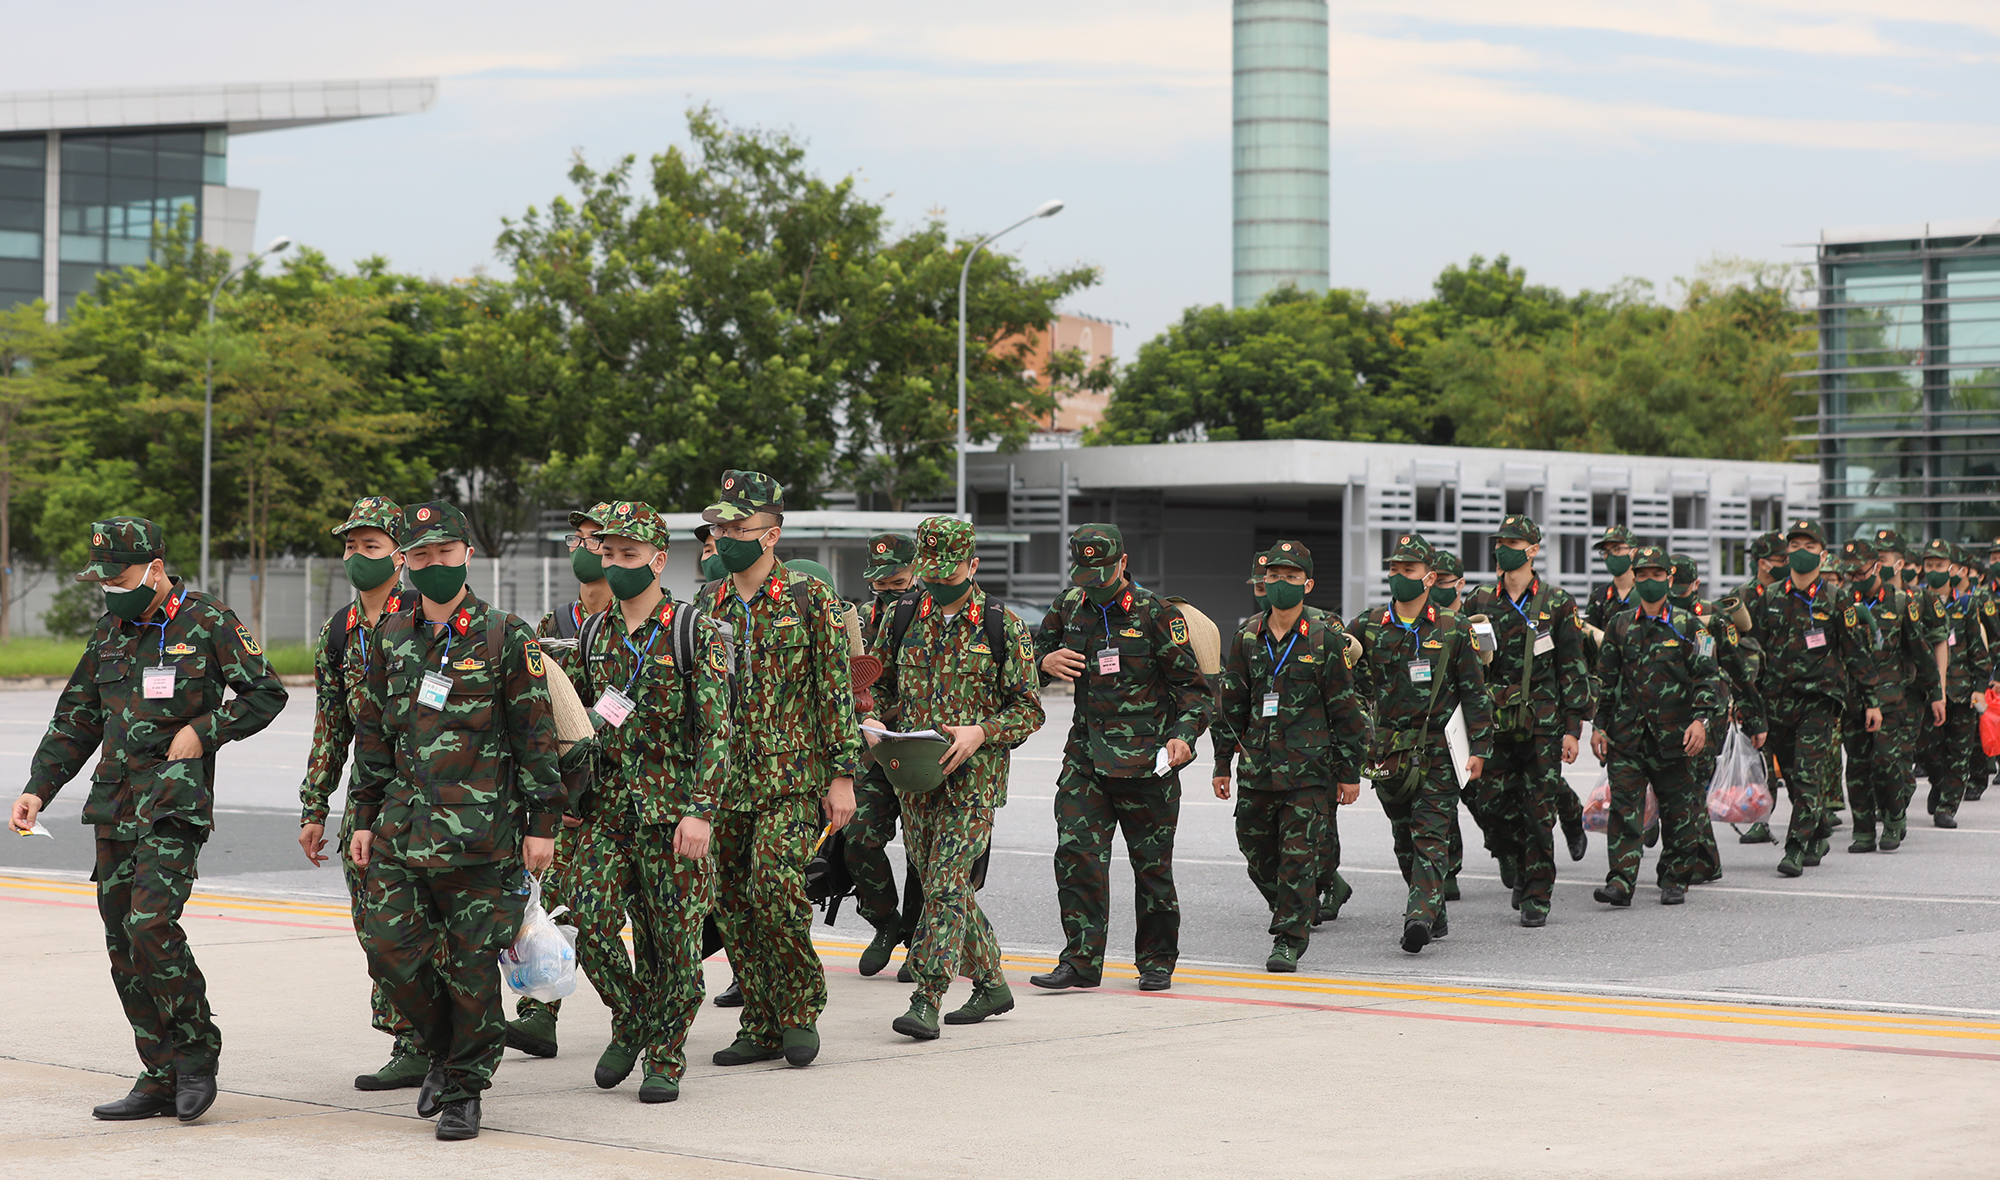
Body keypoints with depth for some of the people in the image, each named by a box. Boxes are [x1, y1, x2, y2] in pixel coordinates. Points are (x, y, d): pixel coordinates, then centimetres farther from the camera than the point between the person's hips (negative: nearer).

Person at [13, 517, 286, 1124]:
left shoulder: (208, 622, -5)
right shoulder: (110, 631, 14)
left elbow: (266, 693, -2)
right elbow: (76, 720, 19)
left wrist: (203, 730, -12)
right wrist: (37, 789, 11)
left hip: (175, 806, -7)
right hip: (114, 809, 7)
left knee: (151, 925, -20)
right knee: (124, 946, 5)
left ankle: (197, 1053, -2)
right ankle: (162, 1080, 12)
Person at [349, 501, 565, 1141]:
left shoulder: (506, 638, -3)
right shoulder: (391, 638, 11)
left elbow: (537, 736, -3)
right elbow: (372, 733, 18)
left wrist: (541, 824, -6)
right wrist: (365, 818, 14)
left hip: (479, 831, -5)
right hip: (403, 828, 5)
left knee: (471, 964, -1)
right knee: (389, 949, 0)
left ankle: (464, 1090, 12)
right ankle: (444, 1047, 24)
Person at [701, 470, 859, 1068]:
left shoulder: (810, 600, -3)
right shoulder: (710, 606, 12)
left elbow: (838, 690, -4)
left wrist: (842, 774, -9)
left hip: (791, 777, -6)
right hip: (722, 782, 6)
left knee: (773, 887, -19)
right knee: (733, 902, 4)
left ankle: (800, 1011, -2)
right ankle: (761, 1026, 14)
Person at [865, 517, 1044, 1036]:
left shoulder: (1002, 628, -3)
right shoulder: (903, 618, 8)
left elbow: (1029, 708, -1)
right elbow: (877, 685, 18)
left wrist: (981, 732, -17)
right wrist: (877, 726, -3)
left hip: (973, 775, -5)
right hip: (913, 774, 5)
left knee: (946, 882, -13)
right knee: (941, 883, 11)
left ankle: (926, 1002, -13)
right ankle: (991, 983, 27)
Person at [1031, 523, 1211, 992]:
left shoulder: (1156, 614, -5)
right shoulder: (1070, 608, 8)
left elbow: (1193, 685, -2)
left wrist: (1184, 735, -18)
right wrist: (1045, 663, -4)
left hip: (1146, 760, -3)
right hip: (1086, 755, 4)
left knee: (1152, 865, 4)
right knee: (1076, 856, -8)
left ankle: (1157, 962, 18)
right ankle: (1081, 961, -2)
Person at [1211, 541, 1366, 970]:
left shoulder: (1326, 637, -4)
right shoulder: (1249, 636, 8)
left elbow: (1346, 707, -2)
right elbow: (1230, 703, 15)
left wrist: (1350, 772, -3)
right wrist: (1222, 762, 13)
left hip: (1310, 767, -5)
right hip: (1258, 766, 5)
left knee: (1299, 854, -6)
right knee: (1257, 853, 10)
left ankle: (1290, 941, 2)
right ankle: (1294, 915, 33)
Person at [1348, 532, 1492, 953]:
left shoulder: (1453, 630, 0)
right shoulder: (1367, 627, 4)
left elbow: (1474, 693, 3)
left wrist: (1478, 748, -1)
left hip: (1438, 750, -3)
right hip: (1388, 751, 3)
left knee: (1431, 836, -12)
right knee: (1405, 839, 10)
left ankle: (1421, 914, -21)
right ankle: (1434, 912, 23)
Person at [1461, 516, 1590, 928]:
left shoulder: (1557, 603, 0)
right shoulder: (1481, 601, 8)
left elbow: (1573, 669, 0)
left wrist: (1573, 728, -5)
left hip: (1543, 722, -3)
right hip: (1496, 722, 3)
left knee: (1539, 809, -3)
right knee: (1496, 803, 1)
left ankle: (1537, 896, 4)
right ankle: (1526, 869, 25)